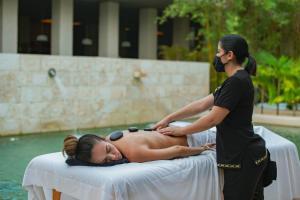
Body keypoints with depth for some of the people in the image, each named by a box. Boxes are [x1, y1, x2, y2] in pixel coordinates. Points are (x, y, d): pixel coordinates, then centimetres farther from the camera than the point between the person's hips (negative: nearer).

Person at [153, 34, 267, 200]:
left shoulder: (236, 82, -17)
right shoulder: (238, 80, 14)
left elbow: (213, 119, -18)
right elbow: (202, 104, 14)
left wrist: (181, 131, -5)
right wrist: (168, 118, 12)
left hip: (243, 157, -10)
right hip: (248, 153, 10)